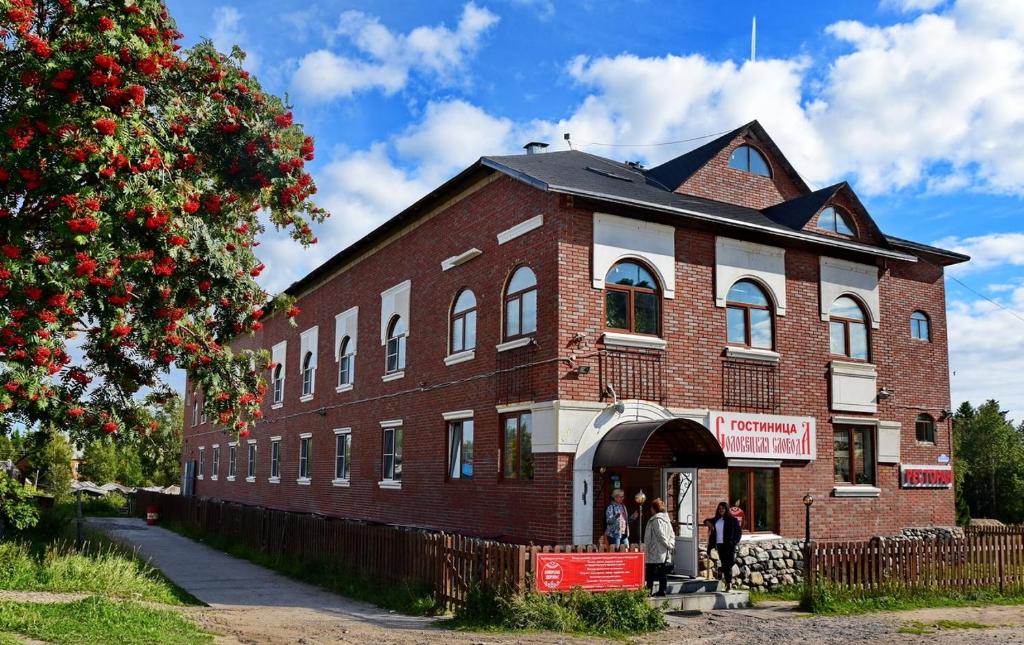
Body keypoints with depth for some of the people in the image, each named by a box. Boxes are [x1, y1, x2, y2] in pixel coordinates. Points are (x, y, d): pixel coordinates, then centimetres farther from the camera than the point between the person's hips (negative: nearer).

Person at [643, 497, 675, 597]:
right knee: (663, 573, 9)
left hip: (655, 554, -8)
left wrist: (669, 546, -10)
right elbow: (672, 534, 14)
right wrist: (671, 545, 5)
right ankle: (662, 590, 10)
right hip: (664, 554, 8)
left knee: (650, 573, -4)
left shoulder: (656, 520, -14)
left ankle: (649, 591, -6)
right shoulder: (666, 518, 13)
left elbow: (661, 535, -18)